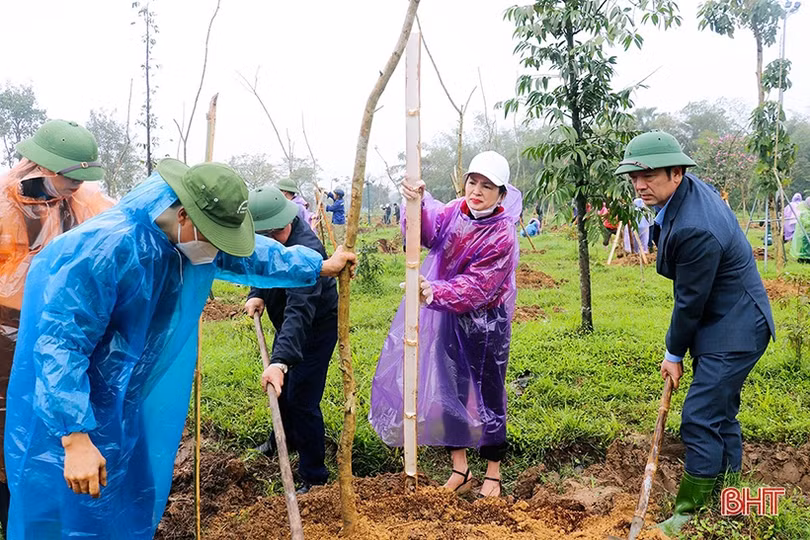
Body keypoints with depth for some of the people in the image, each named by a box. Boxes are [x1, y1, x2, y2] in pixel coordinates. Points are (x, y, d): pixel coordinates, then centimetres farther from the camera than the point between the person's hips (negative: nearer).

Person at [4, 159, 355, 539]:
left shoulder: (196, 239, -5)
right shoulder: (105, 247, -30)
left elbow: (251, 255, 13)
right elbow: (60, 343, -29)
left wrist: (319, 266, 23)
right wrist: (75, 438, -31)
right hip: (65, 399, -7)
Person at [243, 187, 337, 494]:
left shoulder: (305, 250, -38)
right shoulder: (267, 238, -10)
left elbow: (299, 311, -48)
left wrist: (280, 361, -57)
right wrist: (257, 294, -10)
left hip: (316, 327, -9)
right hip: (288, 323, 9)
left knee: (302, 399, -9)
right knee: (280, 387, 23)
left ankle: (314, 476, 7)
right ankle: (285, 438, 51)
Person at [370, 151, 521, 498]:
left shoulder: (502, 235, -20)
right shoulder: (456, 211, -2)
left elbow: (476, 285, -26)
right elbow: (429, 231, -18)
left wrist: (436, 291, -39)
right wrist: (417, 205, -38)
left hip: (486, 325, -5)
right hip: (450, 320, 6)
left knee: (488, 397, 8)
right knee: (449, 392, 11)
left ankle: (493, 474, 28)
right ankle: (459, 472, 27)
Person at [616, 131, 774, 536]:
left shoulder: (695, 230, -31)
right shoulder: (690, 189, 0)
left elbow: (690, 301, -21)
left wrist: (674, 354, -6)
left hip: (732, 332, -11)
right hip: (727, 325, 11)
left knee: (700, 419, -5)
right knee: (721, 414, 20)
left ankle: (690, 514, 9)